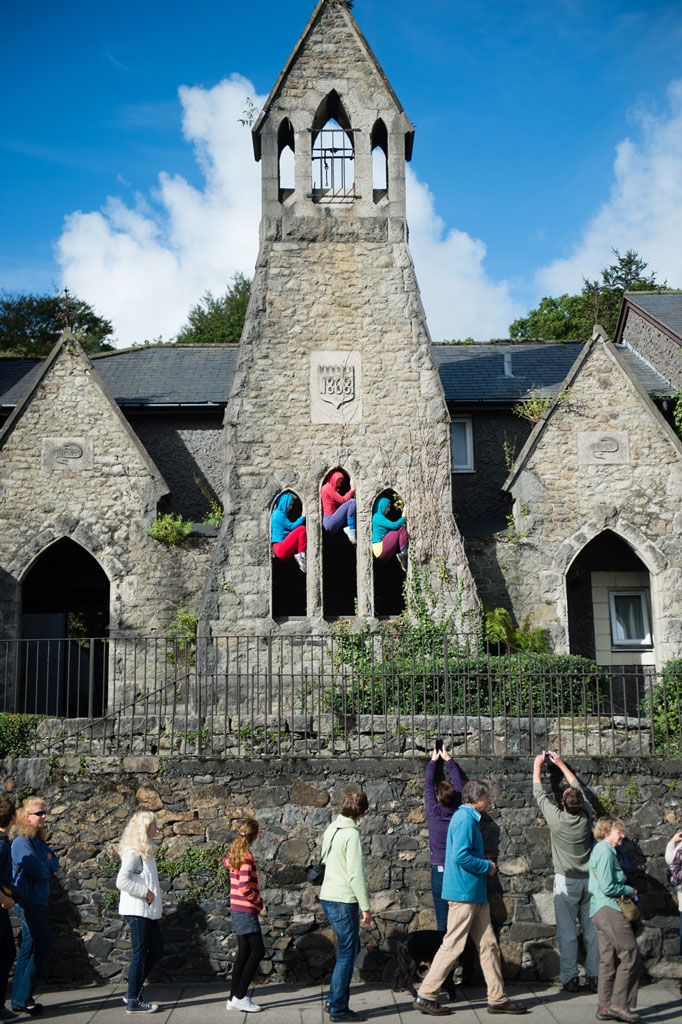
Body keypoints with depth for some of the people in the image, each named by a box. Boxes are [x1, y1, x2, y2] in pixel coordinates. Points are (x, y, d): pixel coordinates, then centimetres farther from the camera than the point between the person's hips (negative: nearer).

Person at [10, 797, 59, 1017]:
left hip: (36, 902, 9)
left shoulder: (38, 841, 14)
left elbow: (55, 863, 10)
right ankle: (23, 998, -3)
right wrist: (47, 868, 0)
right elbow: (38, 871, -20)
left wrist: (45, 864, -10)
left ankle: (19, 999, 18)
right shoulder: (21, 842, -15)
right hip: (29, 901, -9)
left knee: (30, 949, 12)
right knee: (42, 947, -8)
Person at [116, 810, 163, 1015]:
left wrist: (156, 908, 15)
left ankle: (134, 992, 21)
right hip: (137, 911, -10)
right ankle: (133, 1001, 6)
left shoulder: (147, 850, 14)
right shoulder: (134, 852, -16)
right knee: (140, 954, -3)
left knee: (156, 950, 12)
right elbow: (122, 881, -25)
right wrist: (145, 893, -20)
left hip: (148, 911, 10)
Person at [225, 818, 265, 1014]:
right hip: (246, 910, -9)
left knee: (244, 953, 12)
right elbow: (245, 887, -24)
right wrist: (259, 901, -10)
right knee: (257, 951, -5)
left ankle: (233, 998, 14)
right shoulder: (247, 856, -19)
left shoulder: (233, 853, 7)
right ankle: (240, 997, -6)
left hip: (237, 909, 9)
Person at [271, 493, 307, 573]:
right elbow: (292, 526, -12)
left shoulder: (276, 513, 23)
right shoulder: (279, 514, -8)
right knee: (302, 529, -14)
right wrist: (303, 516, -5)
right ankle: (301, 555, -16)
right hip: (281, 550, -10)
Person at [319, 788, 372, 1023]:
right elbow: (355, 874, -18)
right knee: (347, 954, 1)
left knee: (350, 949, 19)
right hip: (343, 900, -9)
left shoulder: (330, 829, 10)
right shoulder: (351, 834, -17)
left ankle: (333, 999, 21)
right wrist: (365, 906, -12)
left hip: (328, 897, 9)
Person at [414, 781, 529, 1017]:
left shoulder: (467, 817, 17)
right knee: (453, 946, -5)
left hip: (475, 893, 10)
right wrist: (487, 866, -12)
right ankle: (426, 996, 2)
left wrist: (485, 864, 12)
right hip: (464, 892, -10)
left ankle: (497, 999, 15)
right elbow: (460, 856, -25)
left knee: (488, 944, 11)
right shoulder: (465, 819, -15)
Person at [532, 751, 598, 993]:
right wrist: (560, 764, 21)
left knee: (567, 932, 1)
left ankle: (570, 978, 3)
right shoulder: (586, 816, -5)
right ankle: (594, 977, 12)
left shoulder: (556, 818, -15)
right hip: (589, 880, 4)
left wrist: (537, 766, 14)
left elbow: (539, 794, 0)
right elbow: (578, 787, 11)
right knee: (592, 930, 8)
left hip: (566, 881, -4)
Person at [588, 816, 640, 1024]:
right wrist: (630, 890, -5)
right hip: (609, 908, -10)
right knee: (630, 955, -8)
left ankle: (605, 1007, 12)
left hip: (600, 911, 10)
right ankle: (619, 1003, -6)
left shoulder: (600, 850, 19)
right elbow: (607, 887, -19)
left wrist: (626, 891, 14)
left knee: (608, 959, 10)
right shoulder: (605, 852, -13)